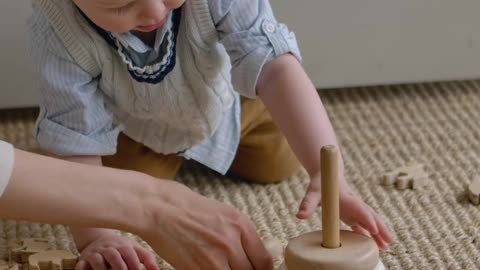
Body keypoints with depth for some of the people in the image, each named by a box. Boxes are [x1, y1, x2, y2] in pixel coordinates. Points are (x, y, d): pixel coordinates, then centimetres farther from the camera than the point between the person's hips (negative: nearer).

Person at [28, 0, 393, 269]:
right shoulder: (58, 31, -42)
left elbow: (274, 66, -53)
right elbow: (76, 140, -35)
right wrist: (93, 236, -45)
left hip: (231, 102, 1)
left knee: (278, 163, 16)